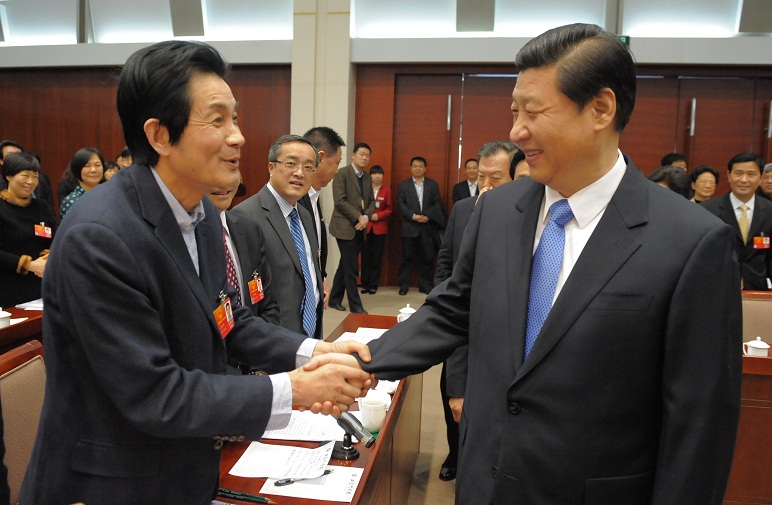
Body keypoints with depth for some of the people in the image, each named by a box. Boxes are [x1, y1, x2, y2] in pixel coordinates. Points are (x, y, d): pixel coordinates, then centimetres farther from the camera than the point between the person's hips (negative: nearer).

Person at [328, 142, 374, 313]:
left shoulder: (367, 177, 14)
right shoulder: (342, 173, -8)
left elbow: (371, 201, 12)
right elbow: (340, 201, -15)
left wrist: (366, 217, -7)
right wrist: (359, 217, -17)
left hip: (360, 228, 7)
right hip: (345, 227, -7)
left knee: (345, 266, 13)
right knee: (351, 268, -4)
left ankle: (335, 299, 24)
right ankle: (355, 305, 4)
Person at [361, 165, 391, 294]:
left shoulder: (387, 191, 4)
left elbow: (389, 209, 4)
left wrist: (378, 215, -11)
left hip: (380, 228, 0)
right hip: (366, 227, 0)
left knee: (377, 257, 2)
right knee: (365, 256, 1)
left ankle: (373, 285, 10)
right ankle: (365, 284, 9)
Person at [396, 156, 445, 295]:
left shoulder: (432, 184, 11)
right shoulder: (403, 185, 8)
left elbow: (438, 204, 4)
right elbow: (400, 204, -2)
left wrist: (427, 215, -12)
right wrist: (413, 216, -14)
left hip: (428, 227, 1)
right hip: (409, 227, -1)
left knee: (427, 257, 6)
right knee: (407, 257, 2)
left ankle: (425, 285, 15)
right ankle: (404, 285, 8)